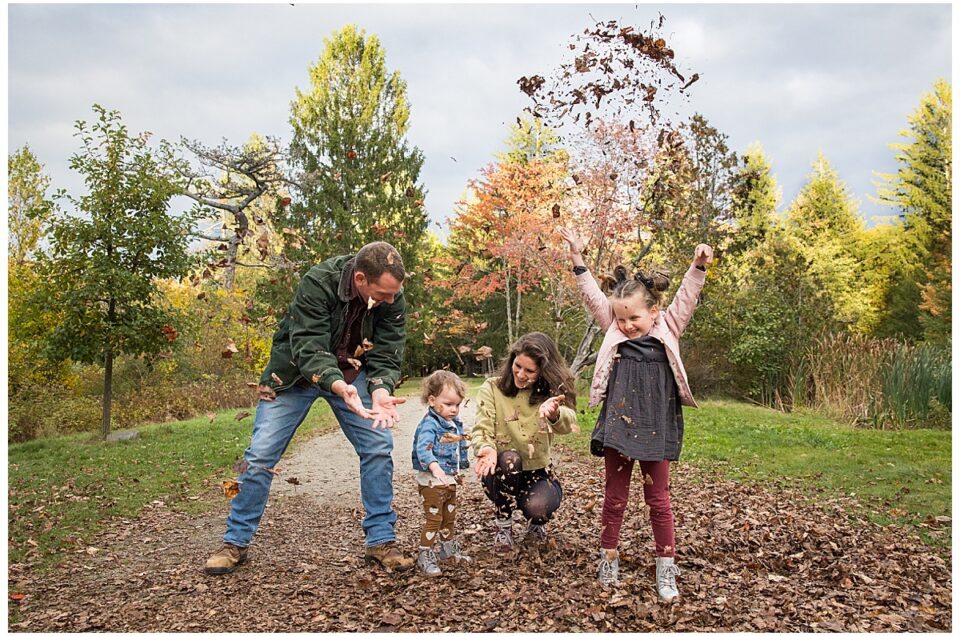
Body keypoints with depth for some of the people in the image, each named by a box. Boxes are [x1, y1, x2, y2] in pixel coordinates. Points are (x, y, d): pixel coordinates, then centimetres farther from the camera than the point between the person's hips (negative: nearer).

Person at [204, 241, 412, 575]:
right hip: (296, 371, -3)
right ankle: (235, 542, 14)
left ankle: (381, 541, 4)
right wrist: (340, 387, -54)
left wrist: (381, 392, -40)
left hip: (353, 372, 3)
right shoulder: (317, 284, -32)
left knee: (379, 448, -9)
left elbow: (385, 357, -19)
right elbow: (309, 350, -36)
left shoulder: (393, 299, -20)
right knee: (260, 454, -4)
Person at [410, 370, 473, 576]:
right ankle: (425, 557, 5)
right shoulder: (429, 424, -20)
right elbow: (423, 449, -35)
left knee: (450, 517, 21)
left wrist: (459, 471, 25)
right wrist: (435, 467, -50)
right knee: (433, 519, -5)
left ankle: (449, 549, 37)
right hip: (432, 481, -9)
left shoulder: (455, 424, 8)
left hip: (450, 480, 9)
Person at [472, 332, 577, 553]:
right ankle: (503, 527, -10)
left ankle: (536, 523, 10)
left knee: (538, 507, -30)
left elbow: (567, 424, -26)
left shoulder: (549, 393, -5)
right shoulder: (492, 388, -7)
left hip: (538, 472, 0)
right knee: (509, 458, -33)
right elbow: (481, 429, -15)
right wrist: (486, 448, -41)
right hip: (501, 473, 0)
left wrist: (554, 413, -52)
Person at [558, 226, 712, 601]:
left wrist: (698, 267, -19)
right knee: (614, 497, 10)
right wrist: (578, 259, -3)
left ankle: (666, 569, 17)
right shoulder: (614, 330, 5)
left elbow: (687, 298, -4)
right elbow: (593, 296, 2)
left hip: (655, 430, -1)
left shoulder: (668, 330, 3)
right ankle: (609, 558, 25)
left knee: (658, 499, 8)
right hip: (617, 427, 1)